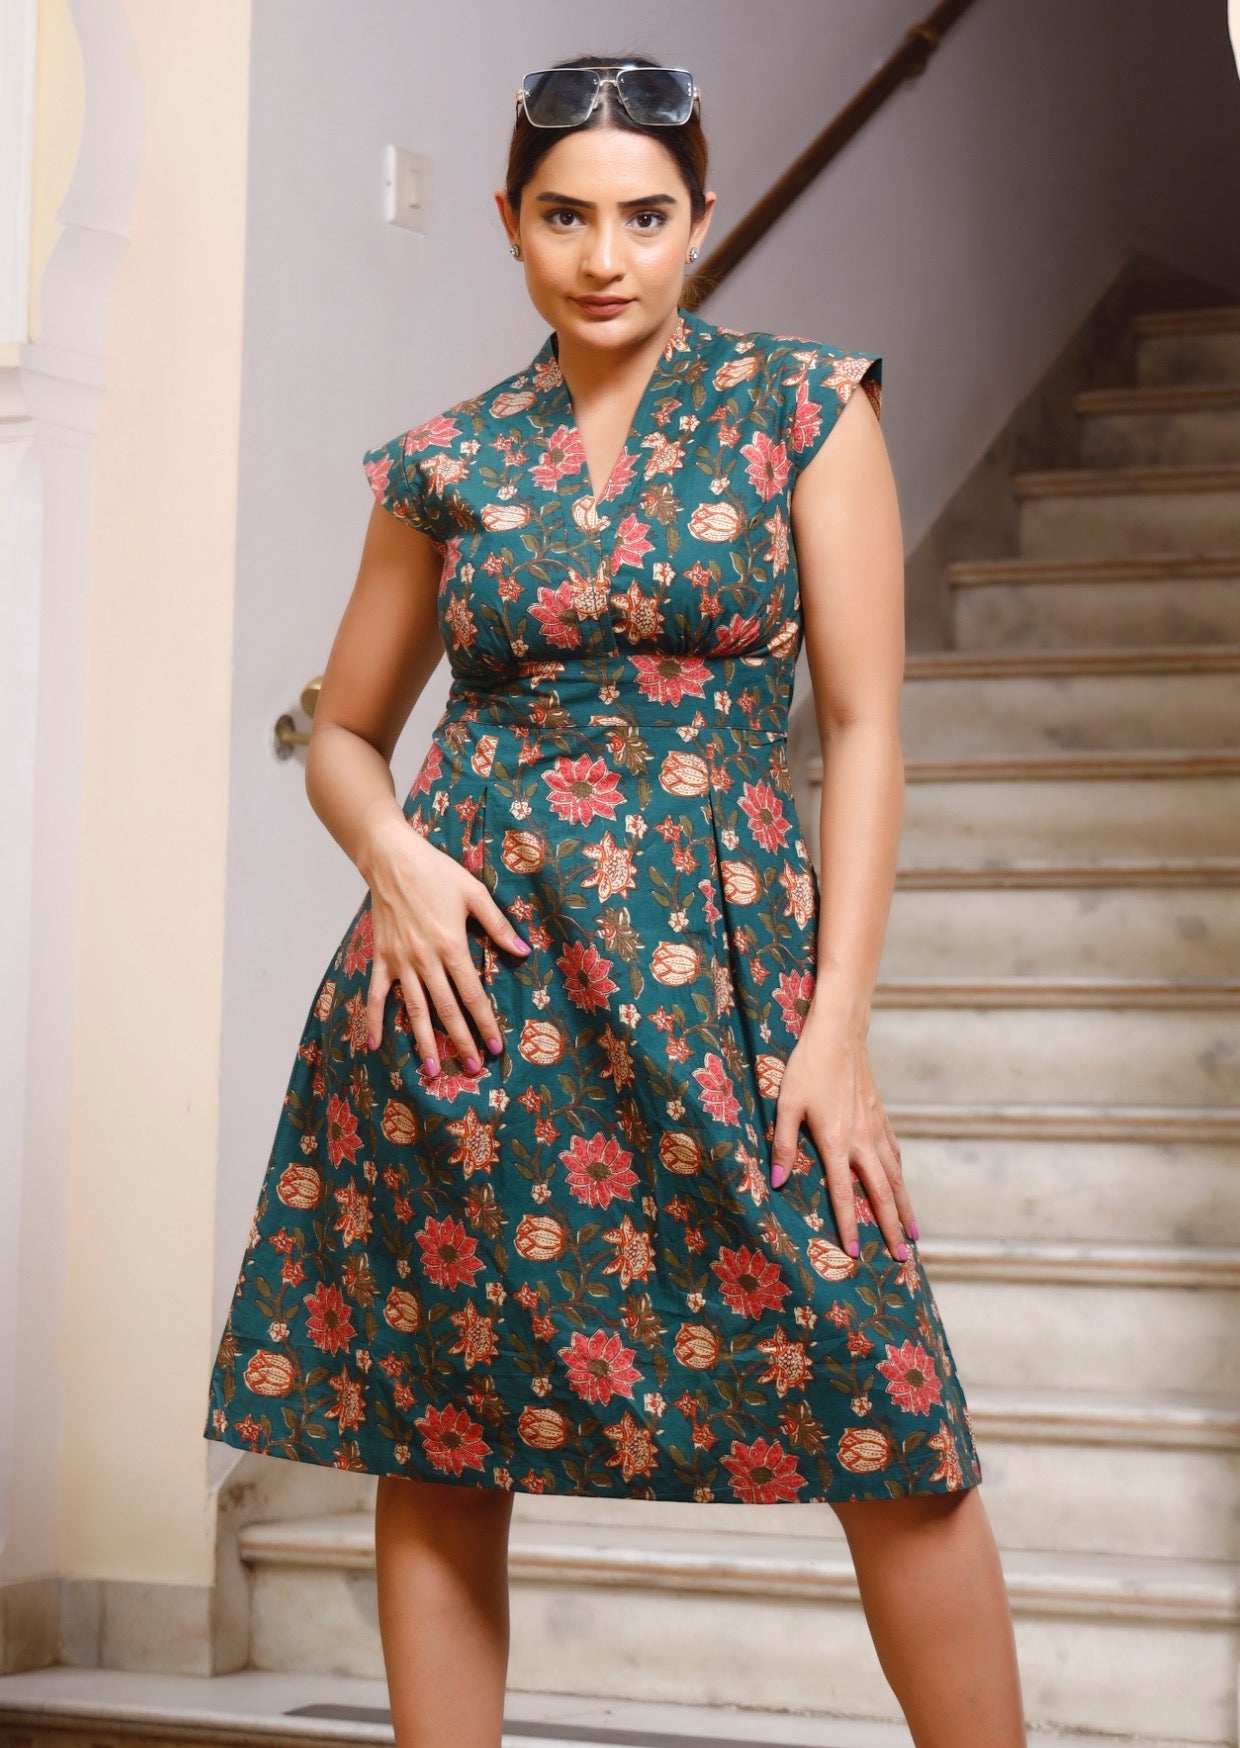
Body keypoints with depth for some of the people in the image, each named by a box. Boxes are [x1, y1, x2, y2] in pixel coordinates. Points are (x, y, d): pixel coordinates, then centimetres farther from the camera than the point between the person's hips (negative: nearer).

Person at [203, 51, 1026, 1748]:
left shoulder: (807, 408, 4)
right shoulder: (448, 463, 9)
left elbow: (863, 729, 0)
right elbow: (343, 733, 17)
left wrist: (836, 1025, -7)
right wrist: (391, 851, -6)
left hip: (715, 953, -2)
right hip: (471, 958, 2)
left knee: (884, 1411, -7)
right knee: (440, 1427, 4)